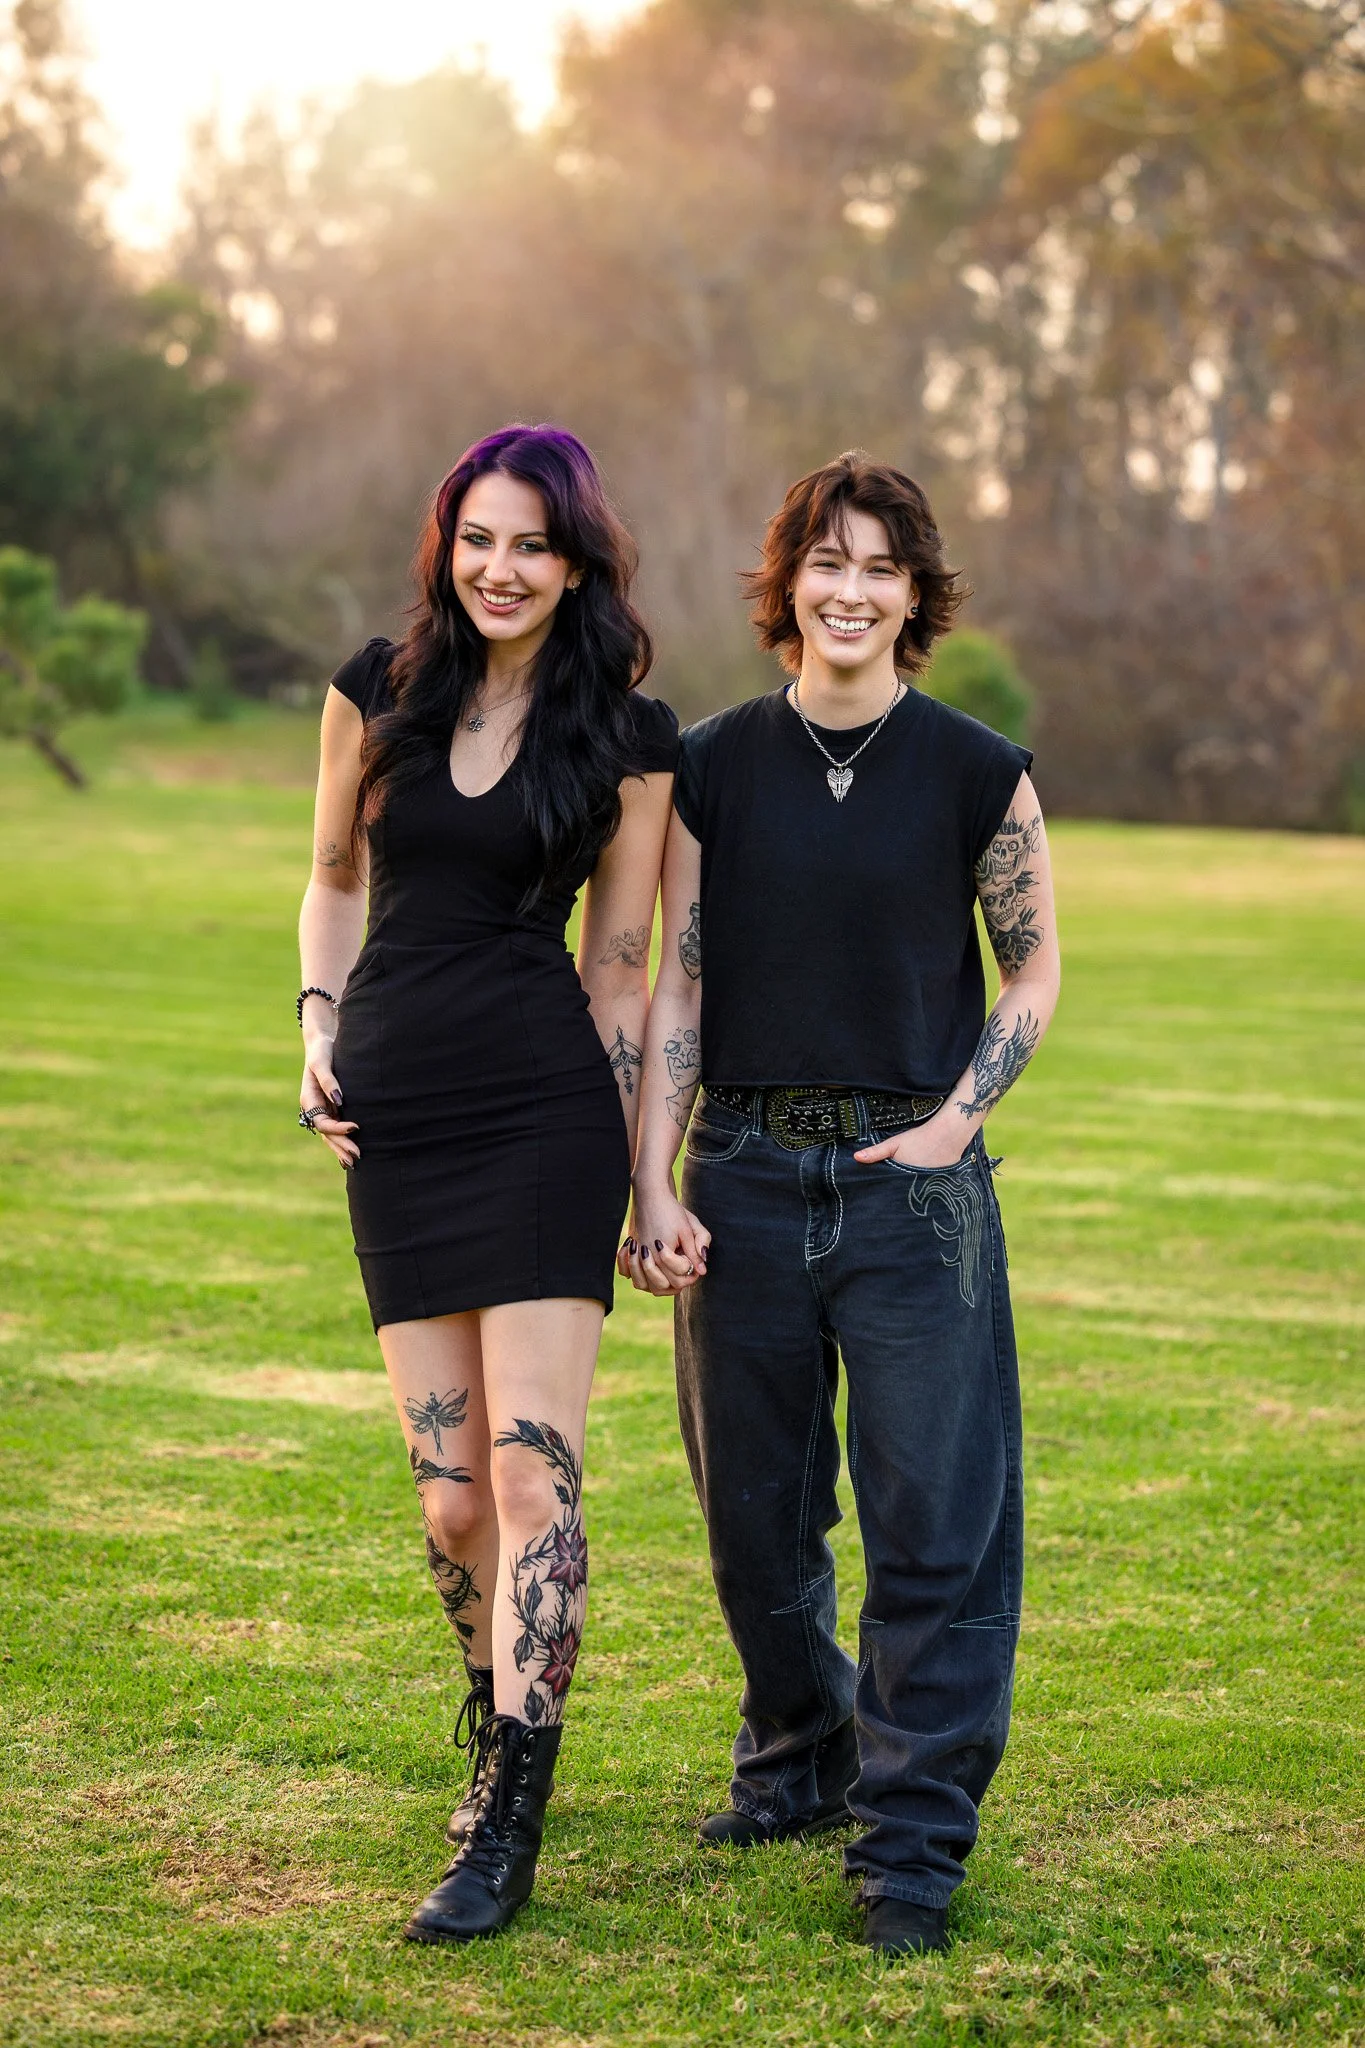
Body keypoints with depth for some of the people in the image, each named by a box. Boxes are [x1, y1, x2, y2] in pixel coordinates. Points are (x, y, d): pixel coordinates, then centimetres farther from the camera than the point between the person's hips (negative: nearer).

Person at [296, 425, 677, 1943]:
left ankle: (506, 1831, -7)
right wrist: (319, 1035, 5)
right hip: (396, 1118, 3)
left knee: (532, 1462, -10)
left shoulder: (629, 736, 1)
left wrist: (647, 1167, 5)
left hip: (546, 1112, -2)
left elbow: (618, 961, 6)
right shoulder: (380, 689, 7)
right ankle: (499, 1724, 30)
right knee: (449, 1489, 4)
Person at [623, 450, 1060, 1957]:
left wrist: (959, 1116, -4)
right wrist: (652, 1185, -1)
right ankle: (801, 1759, 33)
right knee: (754, 1511, 12)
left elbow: (1034, 970, 9)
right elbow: (677, 985, 5)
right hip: (746, 1176, 2)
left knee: (934, 1518, -4)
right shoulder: (711, 767, 3)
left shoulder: (978, 776, -1)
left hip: (913, 1182, -2)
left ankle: (912, 1835, 5)